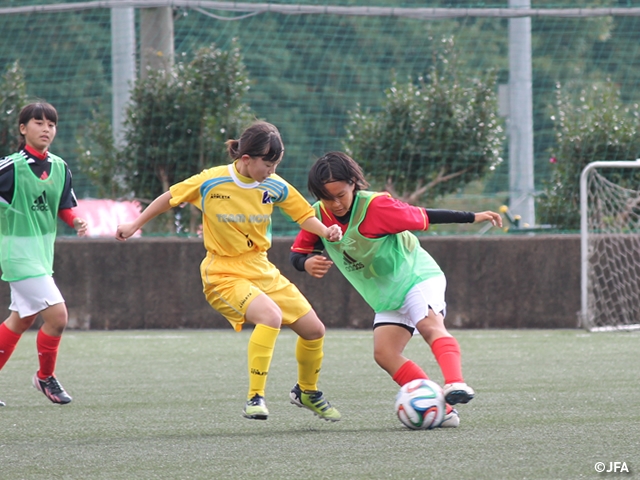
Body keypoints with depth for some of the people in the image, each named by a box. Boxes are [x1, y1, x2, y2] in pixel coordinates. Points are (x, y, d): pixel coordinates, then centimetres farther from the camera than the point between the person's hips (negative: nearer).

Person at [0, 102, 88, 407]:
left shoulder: (59, 168, 4)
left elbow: (65, 207, 9)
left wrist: (77, 222, -9)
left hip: (42, 253, 8)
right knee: (57, 315, -12)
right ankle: (45, 377, 8)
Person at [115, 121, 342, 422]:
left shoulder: (275, 186, -3)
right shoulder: (211, 182, -14)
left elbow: (304, 215, 10)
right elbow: (170, 198, 1)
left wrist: (326, 231, -12)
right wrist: (134, 226, 10)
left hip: (263, 270, 6)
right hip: (224, 275, -6)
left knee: (314, 330, 5)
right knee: (271, 315, -33)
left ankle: (306, 392, 33)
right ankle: (255, 398, -27)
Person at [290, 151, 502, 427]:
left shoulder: (374, 206, -22)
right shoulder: (318, 216, -8)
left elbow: (422, 217, -14)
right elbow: (297, 253, 1)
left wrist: (472, 217, -12)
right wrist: (307, 263, -24)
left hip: (416, 277, -6)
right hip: (387, 298, 6)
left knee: (430, 325, -33)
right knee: (384, 354, -13)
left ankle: (455, 384, -54)